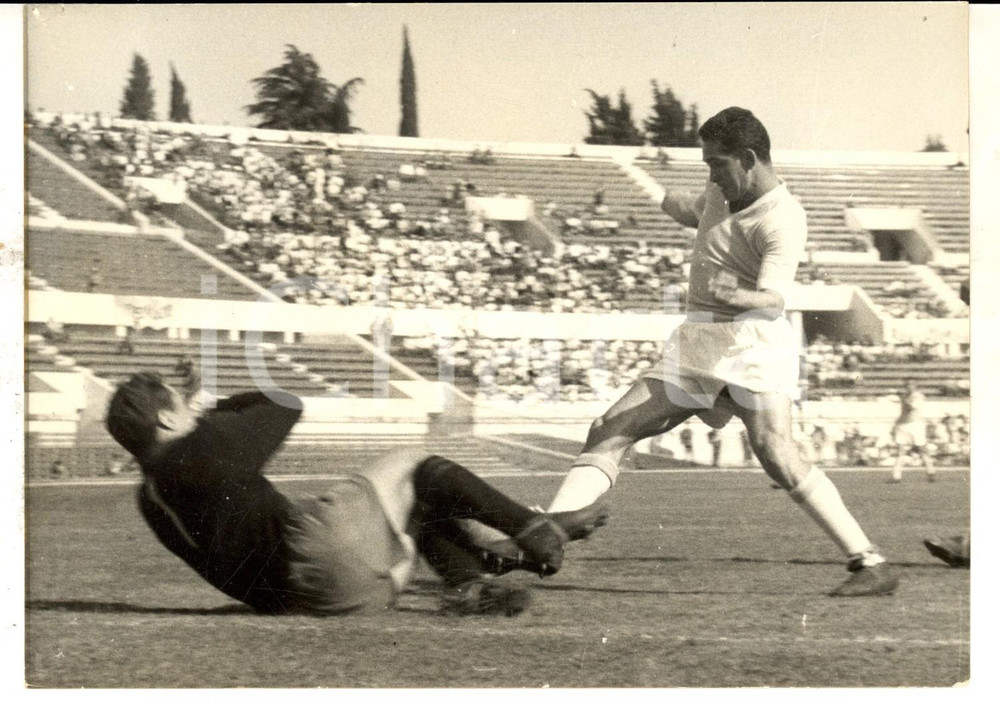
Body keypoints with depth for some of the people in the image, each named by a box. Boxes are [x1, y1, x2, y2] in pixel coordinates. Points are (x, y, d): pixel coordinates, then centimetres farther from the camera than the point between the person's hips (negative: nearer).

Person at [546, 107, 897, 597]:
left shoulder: (782, 219, -12)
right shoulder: (722, 193, 15)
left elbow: (773, 301, -28)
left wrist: (732, 297, -44)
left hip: (752, 341, -9)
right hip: (693, 345, 9)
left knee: (778, 457, -24)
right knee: (608, 434, 1)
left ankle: (871, 565, -19)